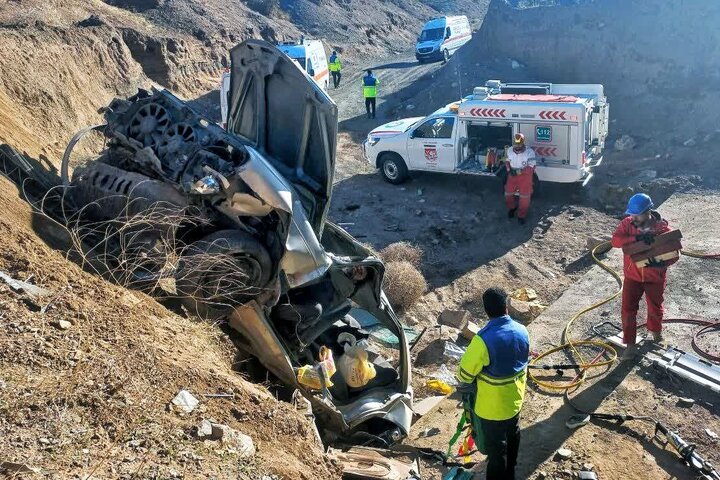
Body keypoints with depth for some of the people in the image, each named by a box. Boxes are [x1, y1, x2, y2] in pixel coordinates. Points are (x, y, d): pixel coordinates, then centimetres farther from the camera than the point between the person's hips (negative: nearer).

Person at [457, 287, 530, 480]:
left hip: (492, 407, -7)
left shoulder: (483, 339, -32)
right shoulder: (522, 331, -12)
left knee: (496, 447, 12)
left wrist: (464, 384, 2)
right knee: (512, 437, 28)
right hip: (515, 399, 7)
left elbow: (465, 373, -21)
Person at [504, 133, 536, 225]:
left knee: (524, 196, -5)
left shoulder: (529, 152, -21)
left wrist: (519, 171, -30)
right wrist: (509, 169, -8)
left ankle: (521, 215, 11)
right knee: (508, 193, 5)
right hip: (513, 174, 4)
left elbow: (531, 168, -21)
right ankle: (511, 207, 35)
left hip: (525, 175, -4)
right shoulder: (510, 151, -6)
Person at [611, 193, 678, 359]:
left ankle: (655, 331, 51)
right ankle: (630, 345, 13)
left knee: (655, 308, 21)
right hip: (632, 276, 1)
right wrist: (637, 237, -41)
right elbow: (615, 240, -27)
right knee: (628, 310, 0)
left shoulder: (662, 228, -20)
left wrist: (661, 263, -34)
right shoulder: (627, 224, -14)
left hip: (655, 277, -1)